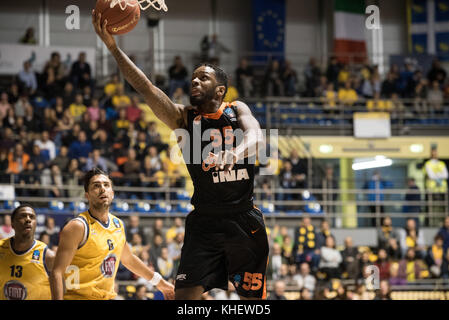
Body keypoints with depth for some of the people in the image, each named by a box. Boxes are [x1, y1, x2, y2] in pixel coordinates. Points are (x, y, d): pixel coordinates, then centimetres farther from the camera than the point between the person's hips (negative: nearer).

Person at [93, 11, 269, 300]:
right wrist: (113, 48, -19)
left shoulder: (237, 111, 4)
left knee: (252, 295, 5)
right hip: (204, 220, 0)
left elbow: (255, 137, -17)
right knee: (186, 294, -10)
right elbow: (145, 87, -7)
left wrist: (234, 154, -41)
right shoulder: (184, 118, 4)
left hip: (244, 219, 0)